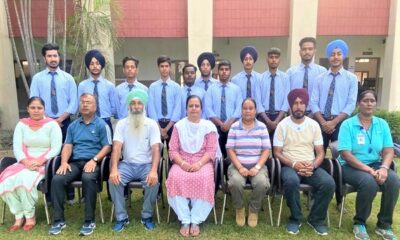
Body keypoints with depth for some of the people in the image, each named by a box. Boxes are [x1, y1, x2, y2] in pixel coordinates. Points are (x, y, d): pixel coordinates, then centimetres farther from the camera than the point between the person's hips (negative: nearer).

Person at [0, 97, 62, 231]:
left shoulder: (52, 124, -2)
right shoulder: (21, 124, 10)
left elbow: (56, 148, -9)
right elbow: (17, 147, 2)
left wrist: (40, 161, -23)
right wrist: (26, 161, -17)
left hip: (45, 163, -4)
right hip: (25, 162, 4)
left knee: (25, 179, -32)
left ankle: (30, 216, -12)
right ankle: (19, 216, -9)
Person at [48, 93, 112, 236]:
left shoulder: (101, 124, 5)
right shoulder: (73, 126, 19)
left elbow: (107, 147, -2)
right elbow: (67, 146, 12)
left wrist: (94, 160, -16)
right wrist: (64, 162, -7)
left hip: (92, 162, -4)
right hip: (75, 162, 4)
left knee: (88, 179, -36)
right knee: (57, 179, -23)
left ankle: (89, 221, -24)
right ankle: (59, 220, -11)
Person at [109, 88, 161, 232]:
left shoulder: (152, 124, -3)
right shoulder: (121, 124, 2)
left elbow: (156, 149, -12)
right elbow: (116, 147, -9)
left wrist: (154, 171, -29)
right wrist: (114, 169, -26)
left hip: (146, 165, -1)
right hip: (127, 164, 2)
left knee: (154, 182, -30)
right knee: (113, 180, -26)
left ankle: (147, 216, -3)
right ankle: (121, 217, -6)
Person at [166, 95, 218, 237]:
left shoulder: (209, 126, 6)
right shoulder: (179, 126, 9)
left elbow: (211, 150, -2)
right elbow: (173, 150, 2)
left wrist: (199, 163, -19)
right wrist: (182, 163, -16)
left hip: (203, 162, -1)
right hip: (182, 162, 1)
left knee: (203, 180, -33)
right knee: (176, 178, -31)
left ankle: (195, 221, -21)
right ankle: (185, 221, -21)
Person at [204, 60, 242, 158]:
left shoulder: (236, 89, 7)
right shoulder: (211, 89, 5)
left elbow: (239, 108, -1)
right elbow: (208, 109, -4)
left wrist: (229, 123, -14)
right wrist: (220, 123, -13)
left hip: (232, 126, 1)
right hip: (215, 126, 0)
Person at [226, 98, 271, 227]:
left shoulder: (262, 127, 6)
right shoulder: (234, 127, 4)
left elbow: (266, 150, 1)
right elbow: (230, 150, -1)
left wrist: (257, 167, -13)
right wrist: (240, 167, -14)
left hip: (257, 165, 1)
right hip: (238, 165, 0)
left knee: (262, 183, -30)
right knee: (235, 182, -32)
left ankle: (254, 210, 0)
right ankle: (239, 208, 1)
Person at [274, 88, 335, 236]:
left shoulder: (314, 125, 7)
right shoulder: (282, 125, -1)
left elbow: (320, 153, 6)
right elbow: (277, 153, -2)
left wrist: (312, 166, -14)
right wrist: (293, 164, -18)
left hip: (311, 167, 3)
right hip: (289, 166, -2)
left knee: (328, 183, -25)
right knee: (291, 181, -36)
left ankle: (316, 219, -2)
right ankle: (295, 218, -10)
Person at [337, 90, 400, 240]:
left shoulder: (382, 124, 6)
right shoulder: (348, 124, -8)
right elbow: (345, 154, -16)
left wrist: (383, 168, -20)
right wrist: (369, 170, -22)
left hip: (375, 164, 5)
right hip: (351, 166, -4)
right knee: (369, 182, -32)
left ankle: (384, 225, -5)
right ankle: (359, 223, -7)